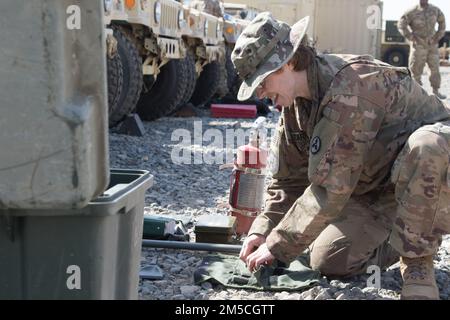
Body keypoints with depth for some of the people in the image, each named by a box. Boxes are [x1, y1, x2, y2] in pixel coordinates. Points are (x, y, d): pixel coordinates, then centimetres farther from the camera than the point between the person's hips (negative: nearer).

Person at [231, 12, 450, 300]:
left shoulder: (349, 84, -31)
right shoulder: (295, 107, -2)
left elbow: (329, 188, -32)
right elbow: (288, 181, 5)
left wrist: (277, 247, -25)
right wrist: (263, 231, -8)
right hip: (378, 191, 7)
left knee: (425, 145, -41)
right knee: (328, 261, -8)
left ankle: (417, 264, -21)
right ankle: (407, 236, 15)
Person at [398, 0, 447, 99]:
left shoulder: (435, 10, -1)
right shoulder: (412, 12, -12)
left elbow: (442, 21, 15)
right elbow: (401, 25, -8)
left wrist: (439, 36, 7)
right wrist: (411, 37, -11)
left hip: (432, 44, 4)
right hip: (419, 44, -4)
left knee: (435, 68, 2)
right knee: (416, 69, -2)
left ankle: (436, 91, 10)